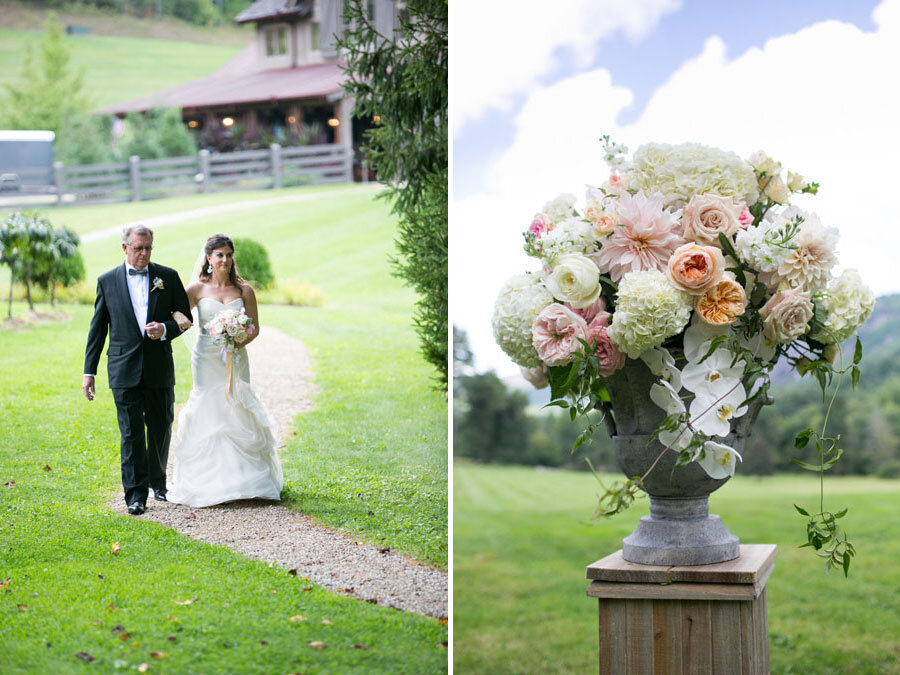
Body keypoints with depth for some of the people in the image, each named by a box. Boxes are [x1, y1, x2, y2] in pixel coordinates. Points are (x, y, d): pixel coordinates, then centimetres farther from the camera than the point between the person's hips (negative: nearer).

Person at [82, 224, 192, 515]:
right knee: (131, 433, -2)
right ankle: (136, 494, 0)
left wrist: (166, 329, -14)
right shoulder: (107, 281, 3)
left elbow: (186, 318, 7)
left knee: (161, 429, 12)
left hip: (159, 369, 1)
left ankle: (158, 481, 31)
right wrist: (89, 371, 3)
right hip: (124, 370, -1)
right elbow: (97, 329, 6)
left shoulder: (168, 277, 4)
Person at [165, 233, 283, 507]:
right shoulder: (198, 288, 1)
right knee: (208, 412, -3)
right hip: (206, 359, -1)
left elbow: (254, 328, 5)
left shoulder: (244, 290, 3)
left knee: (237, 414, -2)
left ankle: (244, 479, 6)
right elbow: (178, 314, -2)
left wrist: (238, 342, -13)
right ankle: (209, 481, 4)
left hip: (235, 359, 1)